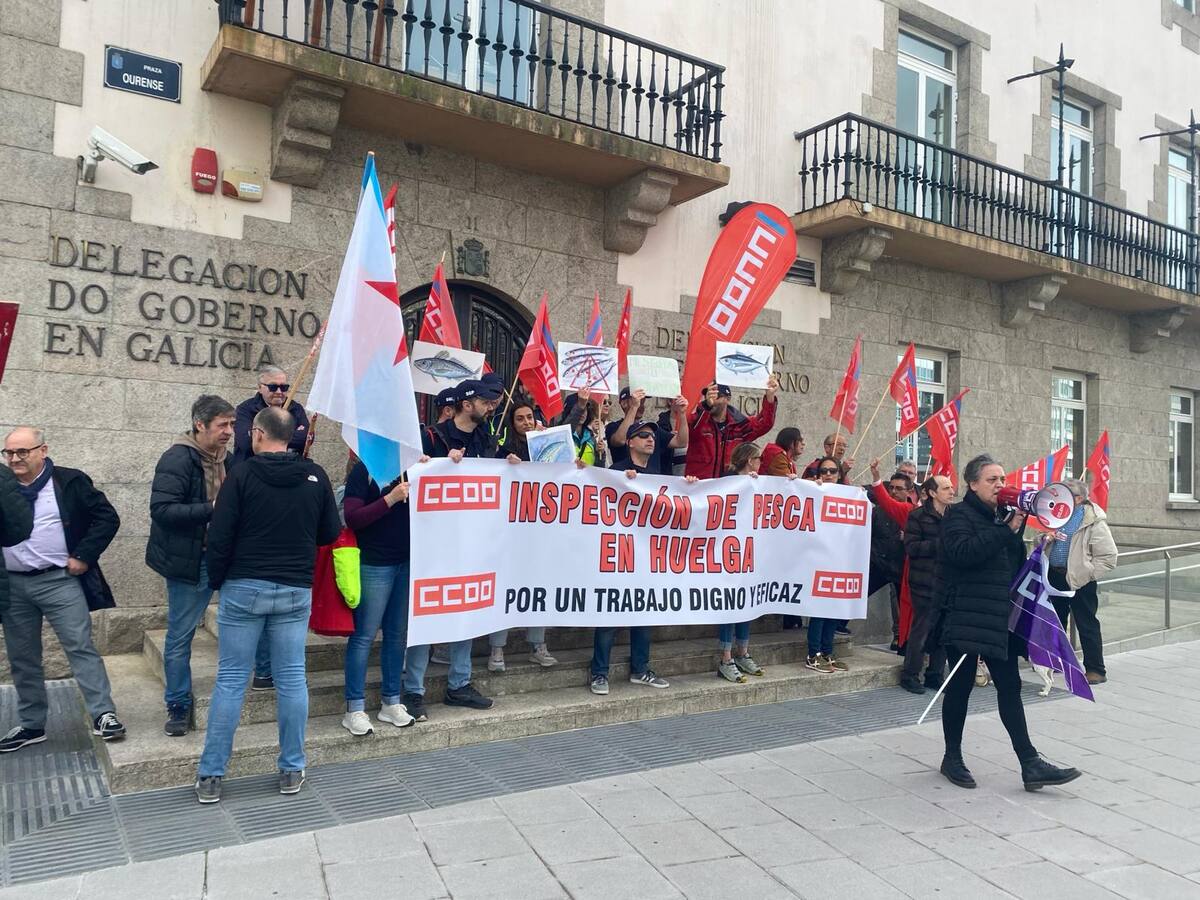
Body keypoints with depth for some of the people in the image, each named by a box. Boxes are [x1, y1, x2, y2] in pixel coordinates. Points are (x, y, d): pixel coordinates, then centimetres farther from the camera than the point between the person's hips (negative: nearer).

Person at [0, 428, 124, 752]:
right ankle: (31, 725, 25)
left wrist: (83, 556, -10)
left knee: (81, 648, -5)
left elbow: (107, 518, -4)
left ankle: (103, 714, -1)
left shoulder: (70, 482, -5)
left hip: (59, 582, -4)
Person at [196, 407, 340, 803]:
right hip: (296, 590, 2)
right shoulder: (315, 476, -1)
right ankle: (292, 771, 16)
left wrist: (216, 580, 7)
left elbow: (219, 537, -7)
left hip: (243, 588, -2)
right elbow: (331, 532, 5)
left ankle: (210, 775, 13)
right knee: (292, 679, 8)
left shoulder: (242, 475, -8)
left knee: (230, 680, 6)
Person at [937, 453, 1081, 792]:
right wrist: (1008, 530, -21)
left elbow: (1016, 564, 18)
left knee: (1010, 686, 6)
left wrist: (1018, 528, 2)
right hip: (966, 615, -7)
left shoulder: (1001, 517, 17)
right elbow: (962, 552, -25)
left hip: (999, 617, 7)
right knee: (961, 684, 2)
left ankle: (1030, 764, 8)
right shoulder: (959, 515, -6)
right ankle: (952, 757, 16)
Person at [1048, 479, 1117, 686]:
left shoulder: (1094, 522, -14)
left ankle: (1095, 670, 12)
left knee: (1087, 625, 1)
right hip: (1055, 576, 7)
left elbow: (1108, 558, -13)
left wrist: (1084, 575, -15)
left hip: (1079, 581, -7)